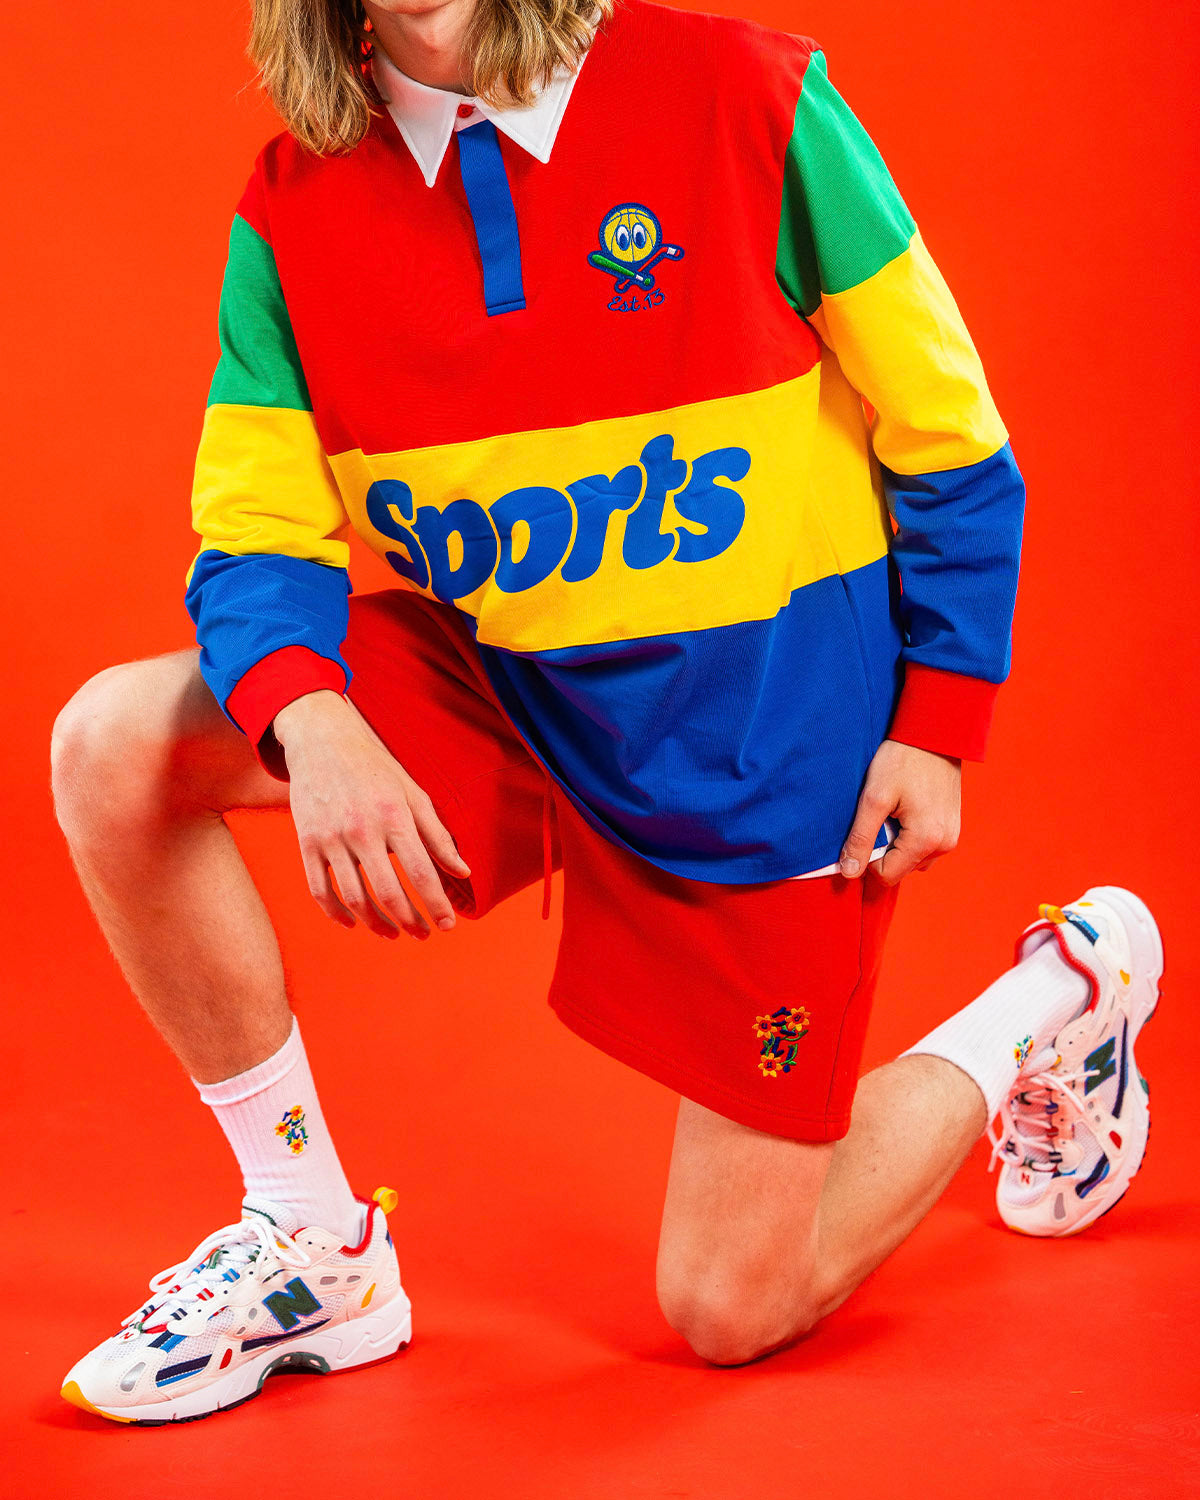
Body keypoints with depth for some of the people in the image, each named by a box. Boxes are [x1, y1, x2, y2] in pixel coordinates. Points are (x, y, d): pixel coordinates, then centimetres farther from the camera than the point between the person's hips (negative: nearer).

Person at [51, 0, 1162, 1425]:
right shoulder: (292, 207, -7)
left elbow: (944, 431, -8)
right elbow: (255, 536, -10)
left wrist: (937, 724, -11)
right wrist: (310, 727, -32)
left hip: (767, 735, -4)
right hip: (504, 698, 4)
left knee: (732, 1310, 0)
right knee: (115, 746, -19)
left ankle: (1053, 1000, 27)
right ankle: (313, 1246, -1)